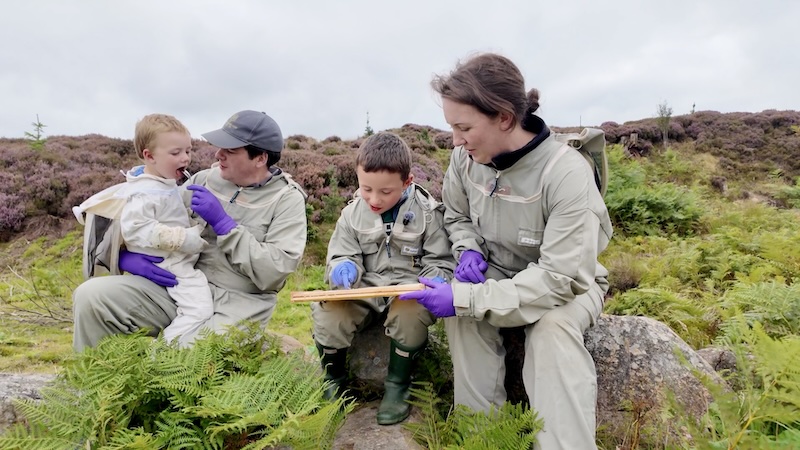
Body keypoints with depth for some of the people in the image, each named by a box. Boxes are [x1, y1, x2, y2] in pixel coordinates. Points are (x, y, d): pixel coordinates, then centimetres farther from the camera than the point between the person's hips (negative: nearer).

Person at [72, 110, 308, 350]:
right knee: (91, 295, -13)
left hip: (238, 303, -4)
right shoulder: (205, 180, 7)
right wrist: (126, 256, -6)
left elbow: (274, 273, -15)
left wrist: (222, 222, -17)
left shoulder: (288, 199, -5)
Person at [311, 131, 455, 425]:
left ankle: (398, 385, -7)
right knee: (327, 313, -25)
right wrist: (344, 268, -20)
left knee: (411, 313, -36)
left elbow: (440, 260, -2)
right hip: (365, 288, 3)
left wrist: (436, 281, -24)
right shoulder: (353, 213, 1)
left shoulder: (427, 213, -7)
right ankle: (333, 379, 7)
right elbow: (341, 254, 5)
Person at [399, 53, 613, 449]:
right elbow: (456, 217, 9)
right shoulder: (466, 158, -12)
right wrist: (468, 250, -15)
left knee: (554, 326, -36)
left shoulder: (566, 174, -29)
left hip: (567, 282, -3)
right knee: (461, 308, -27)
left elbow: (561, 278, -30)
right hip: (497, 274, 4)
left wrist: (464, 297, -34)